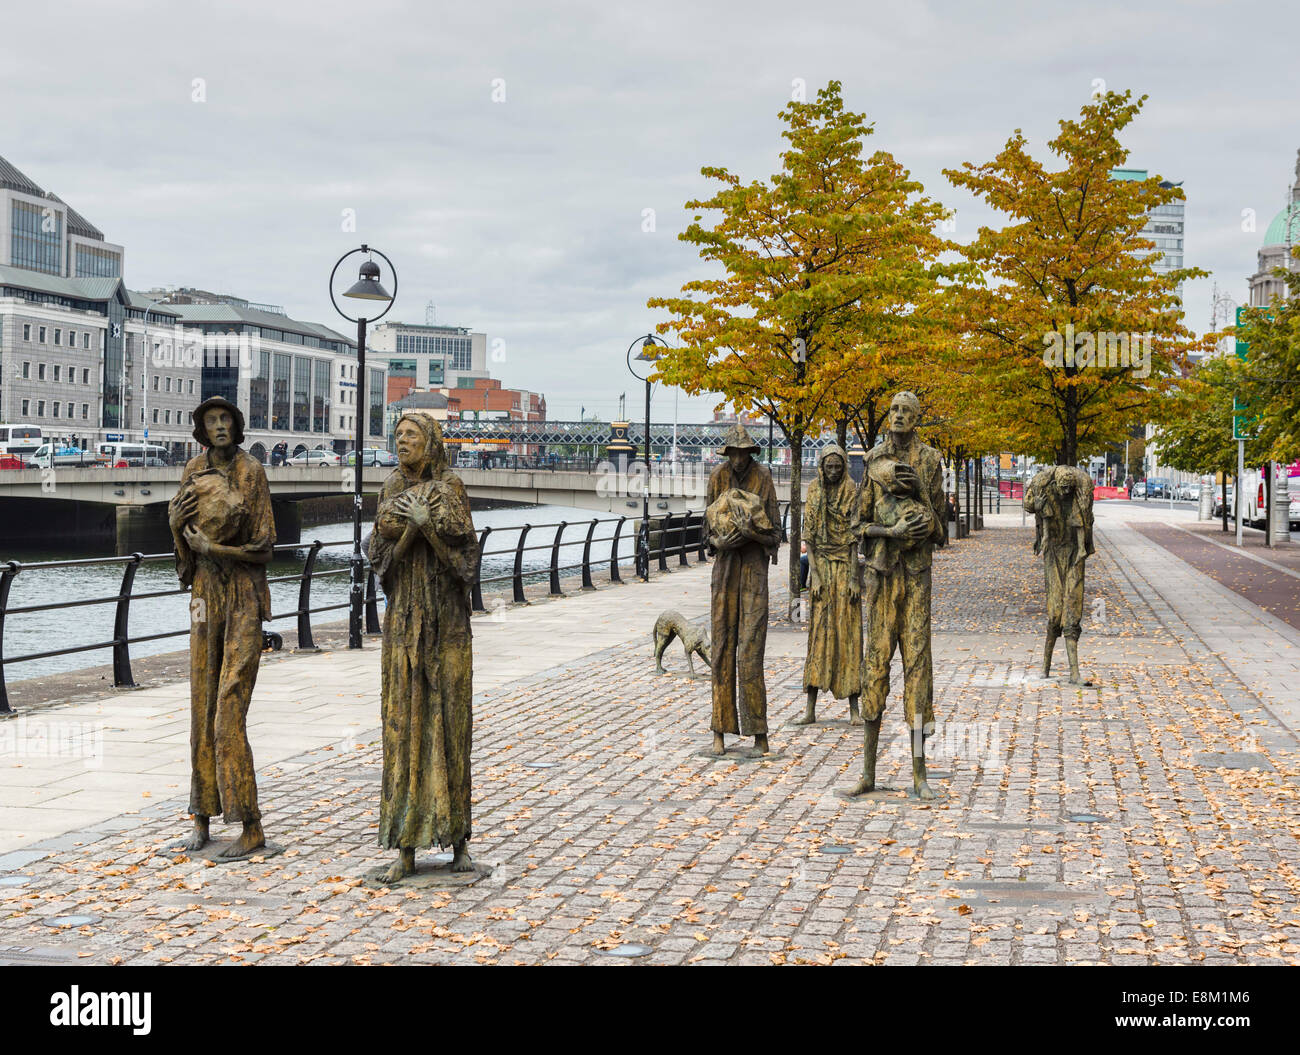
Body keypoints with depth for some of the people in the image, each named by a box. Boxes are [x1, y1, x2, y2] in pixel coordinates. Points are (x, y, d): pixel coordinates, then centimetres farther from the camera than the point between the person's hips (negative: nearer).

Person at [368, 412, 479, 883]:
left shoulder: (450, 487, 1)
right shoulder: (392, 490, 9)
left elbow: (465, 548, -8)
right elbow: (379, 553, 1)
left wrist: (428, 522, -20)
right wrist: (409, 526, -15)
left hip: (446, 615, -2)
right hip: (403, 616, 2)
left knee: (450, 718, 0)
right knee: (404, 720, -1)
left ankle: (457, 836, 11)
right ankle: (406, 847, 1)